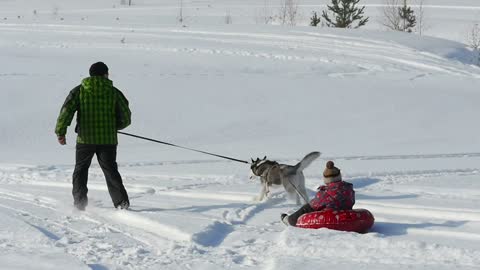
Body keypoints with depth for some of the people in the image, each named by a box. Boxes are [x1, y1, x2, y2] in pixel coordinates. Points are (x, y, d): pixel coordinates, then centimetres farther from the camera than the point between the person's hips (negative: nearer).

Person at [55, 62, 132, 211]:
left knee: (80, 170, 16)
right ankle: (122, 202, 1)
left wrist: (60, 131, -7)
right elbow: (126, 118, 4)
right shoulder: (114, 92, 3)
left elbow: (67, 110, -10)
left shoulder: (79, 91, 1)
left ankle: (79, 202, 6)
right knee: (110, 171, 12)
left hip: (85, 139, -1)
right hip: (108, 140, 1)